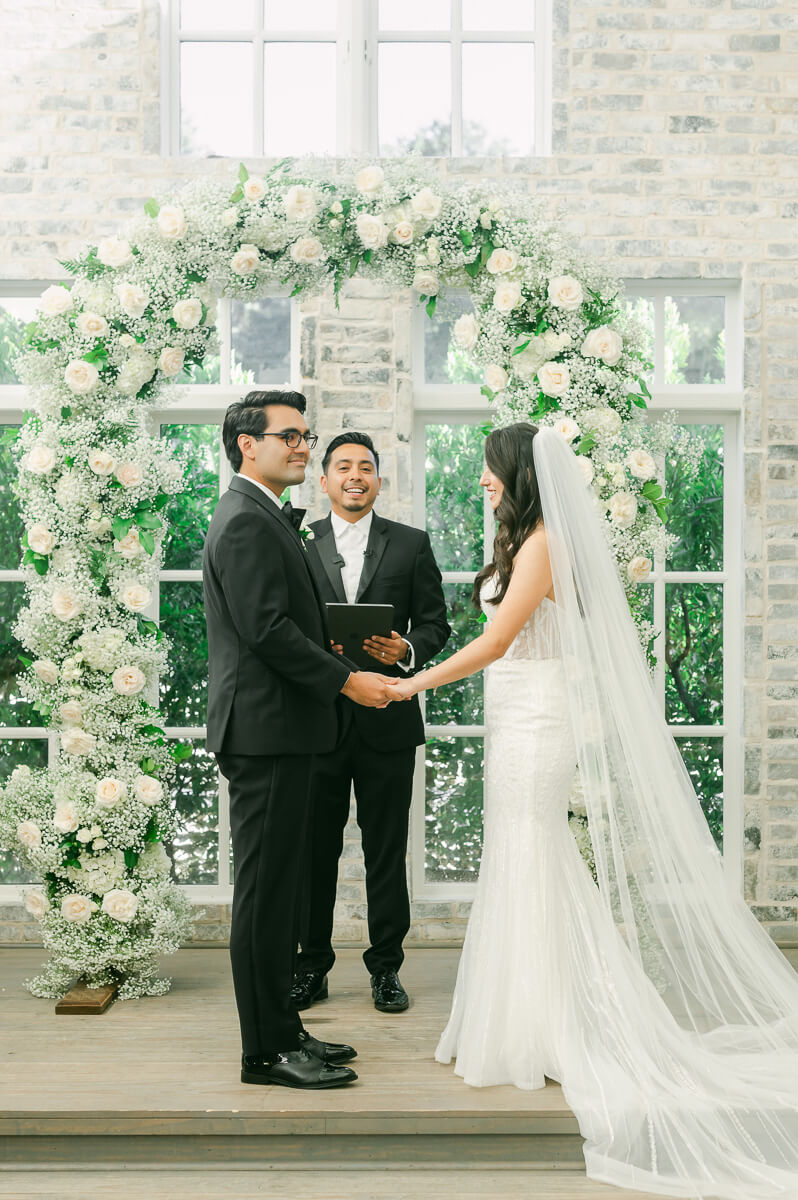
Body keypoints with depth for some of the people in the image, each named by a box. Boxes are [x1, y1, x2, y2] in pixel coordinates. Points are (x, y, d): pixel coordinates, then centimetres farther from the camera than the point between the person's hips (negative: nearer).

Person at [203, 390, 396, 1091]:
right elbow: (267, 629, -21)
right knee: (266, 889, -4)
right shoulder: (246, 521, -14)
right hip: (266, 729, -11)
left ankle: (281, 1031, 24)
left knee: (280, 887, 15)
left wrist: (327, 657, 12)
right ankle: (268, 1050, 5)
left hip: (278, 730, 11)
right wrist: (344, 679, -15)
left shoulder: (264, 517, 19)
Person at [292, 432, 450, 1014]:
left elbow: (435, 622, 6)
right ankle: (312, 965, 22)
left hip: (387, 721, 0)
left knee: (386, 851, 7)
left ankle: (386, 967, 20)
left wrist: (407, 651, -14)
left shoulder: (412, 544, 7)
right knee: (315, 848, 8)